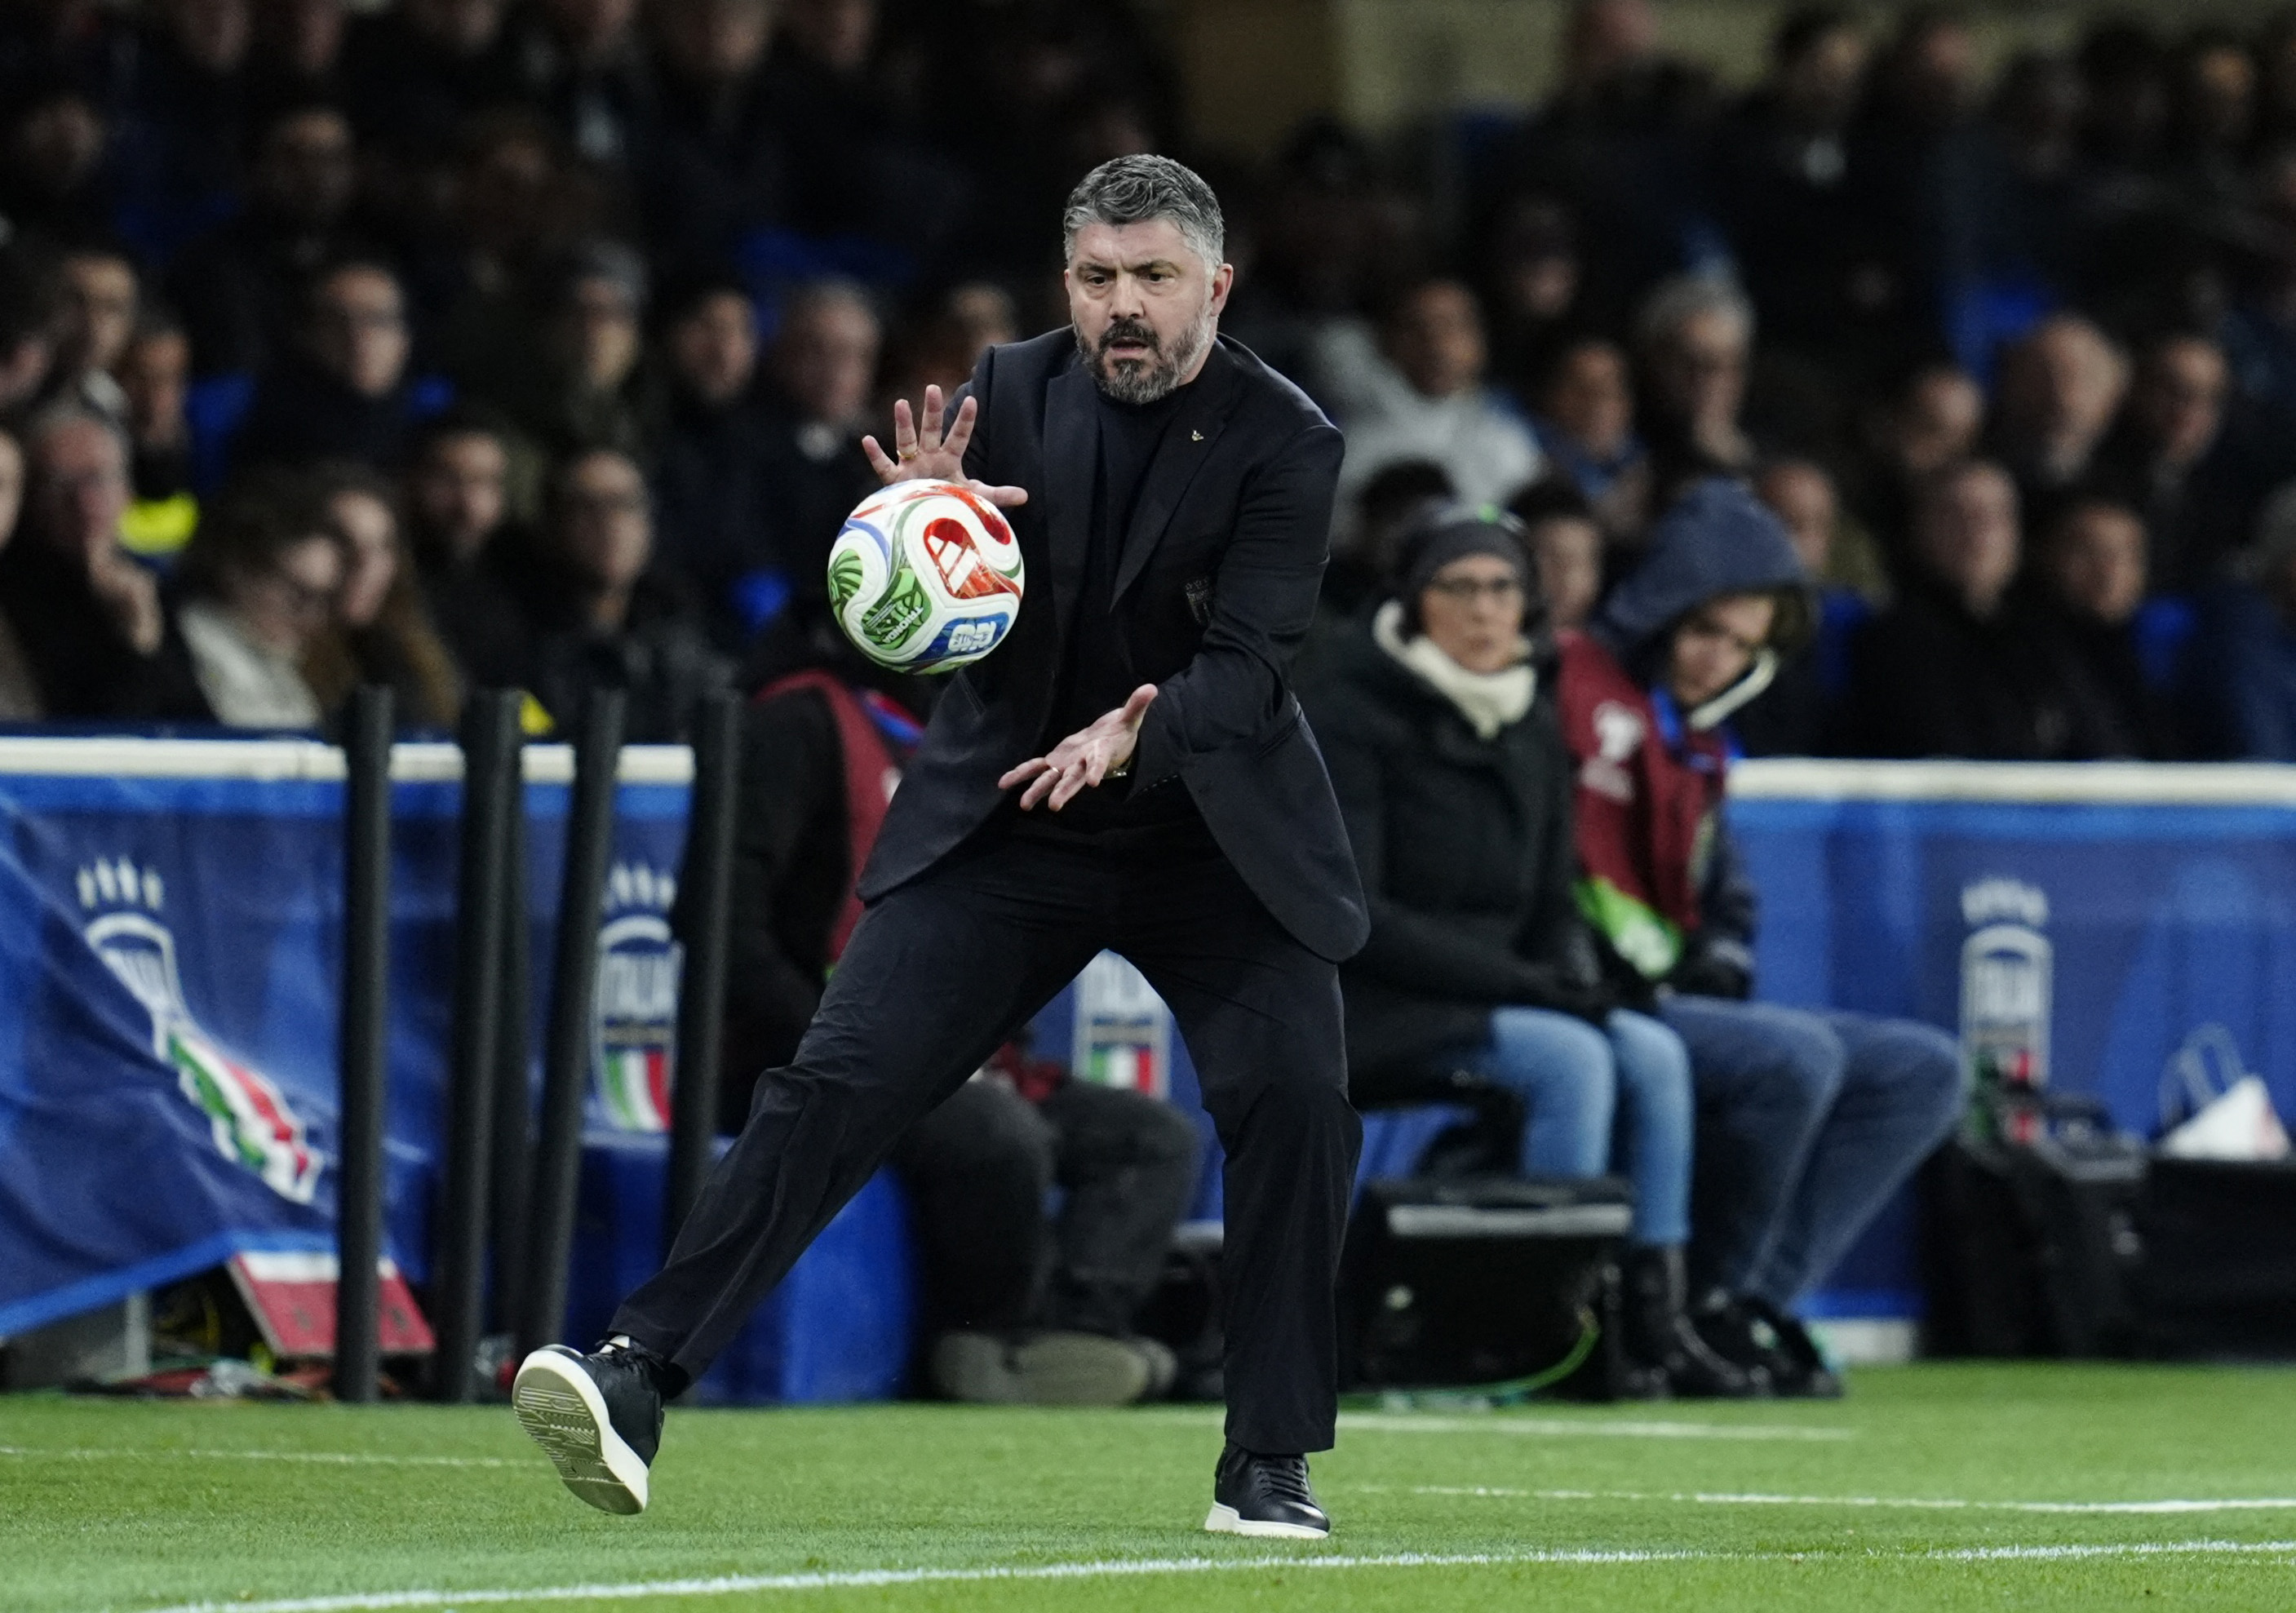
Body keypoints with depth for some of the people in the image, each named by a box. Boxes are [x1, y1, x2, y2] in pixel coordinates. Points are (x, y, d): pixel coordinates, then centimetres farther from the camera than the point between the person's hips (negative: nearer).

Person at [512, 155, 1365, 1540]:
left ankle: (1271, 1461, -3)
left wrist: (1135, 735, -41)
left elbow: (1249, 660, -21)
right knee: (839, 1078, -11)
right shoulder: (1011, 394, -4)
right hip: (1007, 819, 1)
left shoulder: (1285, 441, -12)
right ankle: (641, 1375, -15)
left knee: (1296, 1100, -17)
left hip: (1211, 830, -1)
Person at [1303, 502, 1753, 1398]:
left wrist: (1576, 980, -8)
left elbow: (1552, 903, 16)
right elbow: (1349, 915, -17)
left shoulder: (1532, 730, 11)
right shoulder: (1352, 712, -10)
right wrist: (1522, 982, -20)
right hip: (1370, 1011, -7)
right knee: (1568, 1059, -27)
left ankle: (1654, 1316, -14)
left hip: (1499, 994, 7)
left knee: (1652, 1052, -15)